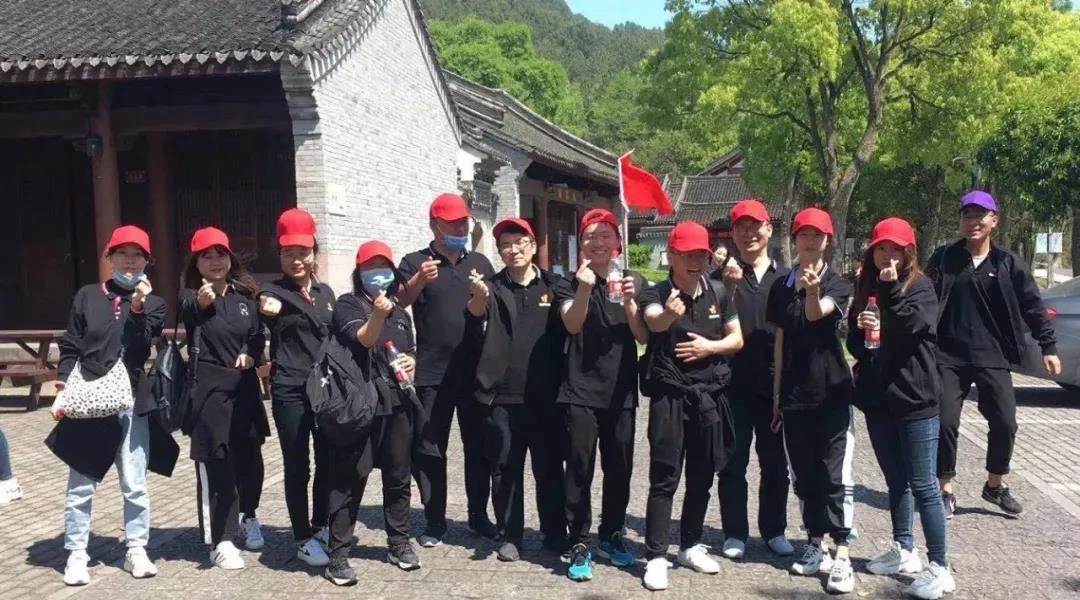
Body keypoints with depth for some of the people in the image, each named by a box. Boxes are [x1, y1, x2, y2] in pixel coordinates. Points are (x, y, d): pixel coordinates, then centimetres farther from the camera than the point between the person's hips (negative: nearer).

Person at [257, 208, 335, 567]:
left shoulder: (326, 292, 11)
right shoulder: (273, 293, -5)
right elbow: (273, 309, -30)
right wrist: (271, 309, -53)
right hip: (290, 390, -5)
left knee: (327, 461, 11)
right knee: (297, 466, 2)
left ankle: (320, 528, 29)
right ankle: (303, 540, 14)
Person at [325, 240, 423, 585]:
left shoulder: (401, 313, 15)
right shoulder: (347, 305, -2)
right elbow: (363, 340, -19)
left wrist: (411, 364, 3)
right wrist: (377, 315, -36)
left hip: (398, 402, 6)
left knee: (398, 476, 12)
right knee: (350, 479, -4)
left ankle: (399, 543, 26)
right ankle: (338, 555, 1)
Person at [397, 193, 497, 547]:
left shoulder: (480, 263, 12)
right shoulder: (415, 262, 1)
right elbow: (397, 302, -13)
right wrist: (419, 281, -30)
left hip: (476, 371, 3)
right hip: (432, 373, -3)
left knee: (478, 447, 10)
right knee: (430, 450, 3)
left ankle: (478, 515, 22)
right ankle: (435, 522, 12)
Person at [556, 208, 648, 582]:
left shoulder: (634, 282, 7)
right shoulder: (571, 284, 1)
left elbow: (644, 336, 0)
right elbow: (572, 324, -18)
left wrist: (629, 302, -17)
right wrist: (584, 287, -34)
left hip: (621, 392, 3)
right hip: (580, 392, -2)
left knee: (620, 470, 9)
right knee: (580, 470, -3)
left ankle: (611, 536, 26)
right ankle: (579, 545, 5)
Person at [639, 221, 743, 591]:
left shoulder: (720, 293, 3)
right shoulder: (657, 294, -8)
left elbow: (737, 339, 9)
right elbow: (653, 323, -31)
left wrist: (710, 346, -11)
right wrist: (668, 313, -55)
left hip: (710, 394, 4)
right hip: (669, 395, -4)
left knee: (702, 477, 13)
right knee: (664, 479, -4)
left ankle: (691, 546, 29)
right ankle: (656, 557, 3)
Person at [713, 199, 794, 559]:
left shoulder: (786, 277, 9)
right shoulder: (723, 276, 1)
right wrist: (729, 287, -23)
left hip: (775, 383, 2)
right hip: (734, 383, -2)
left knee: (775, 461, 11)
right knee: (734, 462, 4)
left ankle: (774, 530, 23)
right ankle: (735, 533, 14)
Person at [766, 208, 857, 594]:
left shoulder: (837, 284, -4)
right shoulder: (782, 287, 7)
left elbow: (816, 314, -24)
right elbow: (780, 340, 10)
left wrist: (813, 289, -46)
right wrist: (776, 393, 9)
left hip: (831, 391, -4)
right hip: (794, 393, 4)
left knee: (834, 476, -4)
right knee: (804, 475, 10)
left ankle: (842, 556, 0)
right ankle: (816, 546, 21)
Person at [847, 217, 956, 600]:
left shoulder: (920, 286, -5)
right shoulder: (867, 289, 10)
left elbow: (913, 327, -23)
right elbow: (854, 346, 11)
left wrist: (891, 288, -25)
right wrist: (860, 329, -9)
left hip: (914, 399, -6)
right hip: (877, 399, 6)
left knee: (922, 484, -4)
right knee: (896, 480, 16)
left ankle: (940, 569, 2)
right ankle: (904, 551, 28)